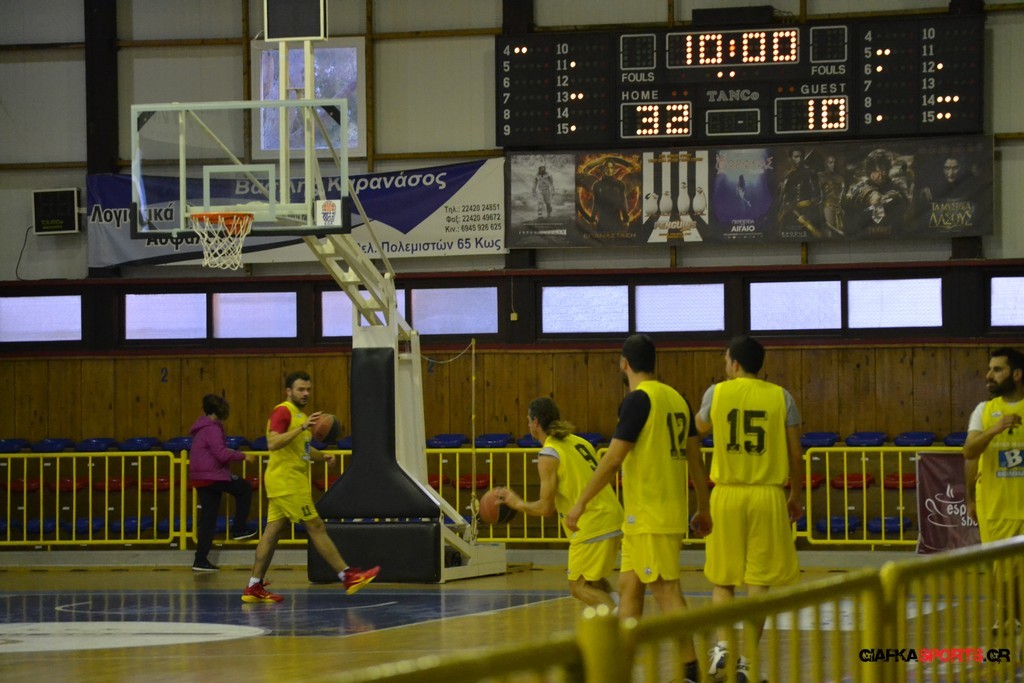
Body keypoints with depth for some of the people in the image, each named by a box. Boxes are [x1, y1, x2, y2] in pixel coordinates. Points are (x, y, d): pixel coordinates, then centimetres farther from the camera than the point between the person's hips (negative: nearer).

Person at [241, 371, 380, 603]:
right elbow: (273, 443, -25)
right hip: (287, 481, -10)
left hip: (290, 482, 10)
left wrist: (322, 456, 11)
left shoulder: (300, 415, 20)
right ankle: (348, 576, -5)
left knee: (273, 532, 7)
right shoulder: (283, 412, -12)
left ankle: (255, 587, 7)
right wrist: (302, 427, -31)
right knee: (316, 527, -7)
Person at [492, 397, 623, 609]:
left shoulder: (549, 454, -8)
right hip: (613, 519, 8)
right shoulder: (579, 441, 15)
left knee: (579, 587, 1)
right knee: (594, 580, 25)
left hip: (592, 526, -8)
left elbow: (546, 507, -9)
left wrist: (516, 503, 7)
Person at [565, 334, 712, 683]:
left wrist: (581, 503, -11)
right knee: (629, 588, 11)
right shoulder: (676, 398, 12)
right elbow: (695, 458, 16)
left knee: (665, 591, -7)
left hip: (650, 516, -8)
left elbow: (613, 459, -16)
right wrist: (703, 509, 23)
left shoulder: (638, 399, -12)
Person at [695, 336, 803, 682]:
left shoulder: (717, 393, 0)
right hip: (768, 496, 0)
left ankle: (722, 646, -3)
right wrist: (796, 496, 15)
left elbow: (701, 427, 21)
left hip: (727, 495, 0)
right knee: (758, 582, 4)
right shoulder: (780, 397, 0)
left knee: (722, 579, 13)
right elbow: (795, 454, 2)